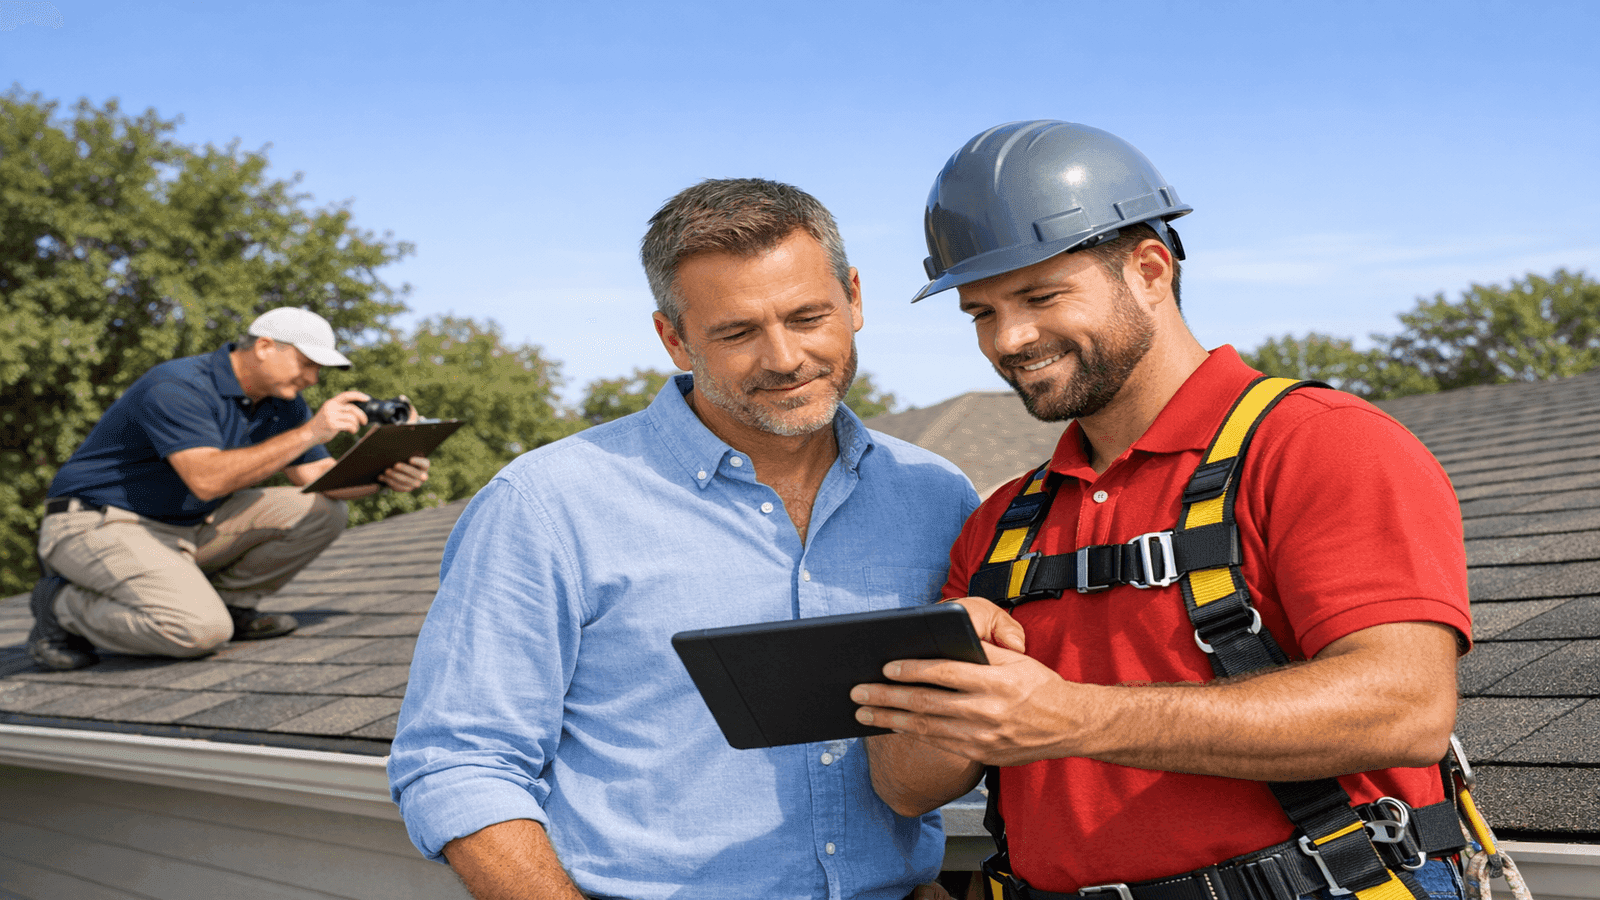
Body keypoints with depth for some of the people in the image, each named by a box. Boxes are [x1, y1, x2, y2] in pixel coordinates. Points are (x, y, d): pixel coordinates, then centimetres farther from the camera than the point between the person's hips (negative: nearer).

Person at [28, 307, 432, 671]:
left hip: (191, 525, 8)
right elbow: (207, 479, -36)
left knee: (321, 512, -6)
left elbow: (316, 475, 2)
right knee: (201, 631, -31)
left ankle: (226, 602, 4)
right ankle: (63, 606, -6)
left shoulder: (281, 403, 3)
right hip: (98, 526, -8)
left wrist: (382, 476, -19)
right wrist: (309, 433, -39)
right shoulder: (177, 387, -23)